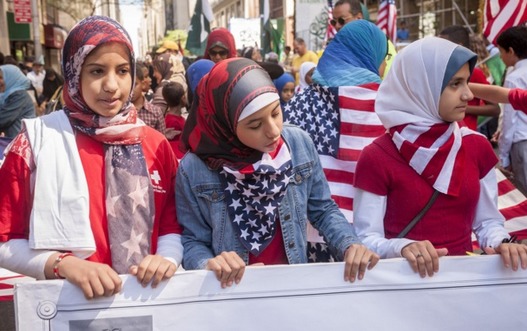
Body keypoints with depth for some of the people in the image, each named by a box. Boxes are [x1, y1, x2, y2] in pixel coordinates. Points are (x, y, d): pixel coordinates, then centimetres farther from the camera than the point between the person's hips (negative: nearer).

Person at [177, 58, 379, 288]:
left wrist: (349, 244, -11)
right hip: (233, 288, -2)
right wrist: (209, 265, -22)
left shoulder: (300, 144, -6)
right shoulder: (194, 170, -14)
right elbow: (192, 241, -2)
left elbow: (323, 210, 5)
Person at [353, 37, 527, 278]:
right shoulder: (377, 158, -9)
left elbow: (488, 221, 11)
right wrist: (401, 247, -25)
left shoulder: (478, 147, 4)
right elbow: (366, 239, -8)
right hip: (406, 275, -3)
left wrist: (500, 243, -8)